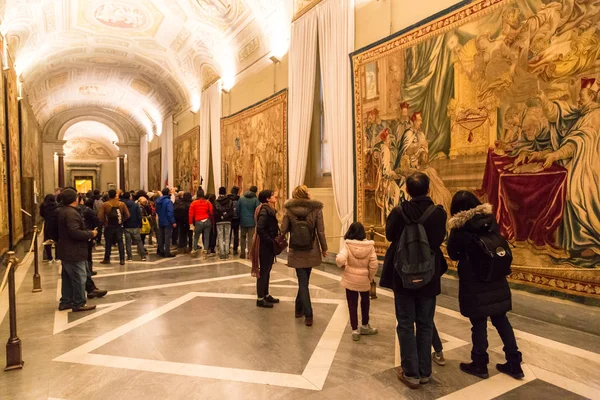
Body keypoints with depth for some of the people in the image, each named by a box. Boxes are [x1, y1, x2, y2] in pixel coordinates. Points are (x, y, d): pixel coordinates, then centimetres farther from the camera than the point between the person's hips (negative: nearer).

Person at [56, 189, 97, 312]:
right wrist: (90, 234, -17)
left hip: (66, 250, 11)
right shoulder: (71, 213, -21)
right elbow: (75, 232, -29)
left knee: (67, 277, 17)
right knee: (79, 278, -3)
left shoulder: (62, 211, 13)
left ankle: (66, 301, 25)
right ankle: (79, 303, 4)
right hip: (74, 252, -11)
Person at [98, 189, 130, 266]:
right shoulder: (122, 204, -3)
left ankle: (107, 259, 20)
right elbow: (127, 215, -4)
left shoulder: (105, 204, -8)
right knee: (120, 242, 6)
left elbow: (100, 217, -11)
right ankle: (122, 259, 3)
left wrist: (104, 223, 5)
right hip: (119, 226, 1)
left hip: (109, 226, -1)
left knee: (108, 243, 10)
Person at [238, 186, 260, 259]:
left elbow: (238, 210, 2)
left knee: (243, 237, 14)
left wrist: (239, 219, 11)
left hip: (243, 221, 3)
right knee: (250, 238, 2)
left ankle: (242, 253, 16)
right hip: (252, 221, -3)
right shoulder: (255, 200, -8)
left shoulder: (241, 198, 2)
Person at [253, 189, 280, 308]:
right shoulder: (265, 211, -18)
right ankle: (260, 299, 8)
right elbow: (260, 229, -25)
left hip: (269, 245, 10)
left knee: (267, 271, 17)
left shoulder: (269, 210, 12)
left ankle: (266, 295, 28)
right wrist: (271, 241, -21)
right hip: (265, 245, -10)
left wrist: (274, 240, 4)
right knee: (263, 271, -1)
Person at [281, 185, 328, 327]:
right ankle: (299, 308, 30)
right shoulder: (316, 209, -8)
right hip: (311, 251, 1)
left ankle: (308, 315, 2)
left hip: (296, 251, -1)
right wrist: (324, 248, 5)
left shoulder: (289, 210, -7)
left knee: (302, 282, 5)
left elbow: (283, 230, -5)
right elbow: (321, 231, -6)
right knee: (304, 281, 18)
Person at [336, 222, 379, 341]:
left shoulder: (348, 246, -15)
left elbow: (340, 259, -29)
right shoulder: (370, 247, -9)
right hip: (364, 280, 2)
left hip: (350, 280, -2)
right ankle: (364, 326, 37)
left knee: (352, 305, 10)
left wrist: (342, 265, -6)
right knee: (365, 301, 23)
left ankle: (355, 330, 15)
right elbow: (374, 265, -11)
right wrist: (370, 277, 4)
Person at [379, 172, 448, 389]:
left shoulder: (399, 212, -15)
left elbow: (390, 235, 1)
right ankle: (424, 372, 26)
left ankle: (411, 373, 17)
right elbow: (440, 239, 1)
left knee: (406, 325, 10)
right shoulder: (439, 213, -12)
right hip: (429, 276, 2)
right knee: (425, 325, 15)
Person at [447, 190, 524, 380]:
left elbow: (453, 254, -4)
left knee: (479, 323, 6)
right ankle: (514, 364, 25)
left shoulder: (459, 227, -16)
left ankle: (480, 365, 20)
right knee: (501, 319, 16)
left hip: (474, 282, -5)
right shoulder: (490, 219, -3)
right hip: (496, 279, 5)